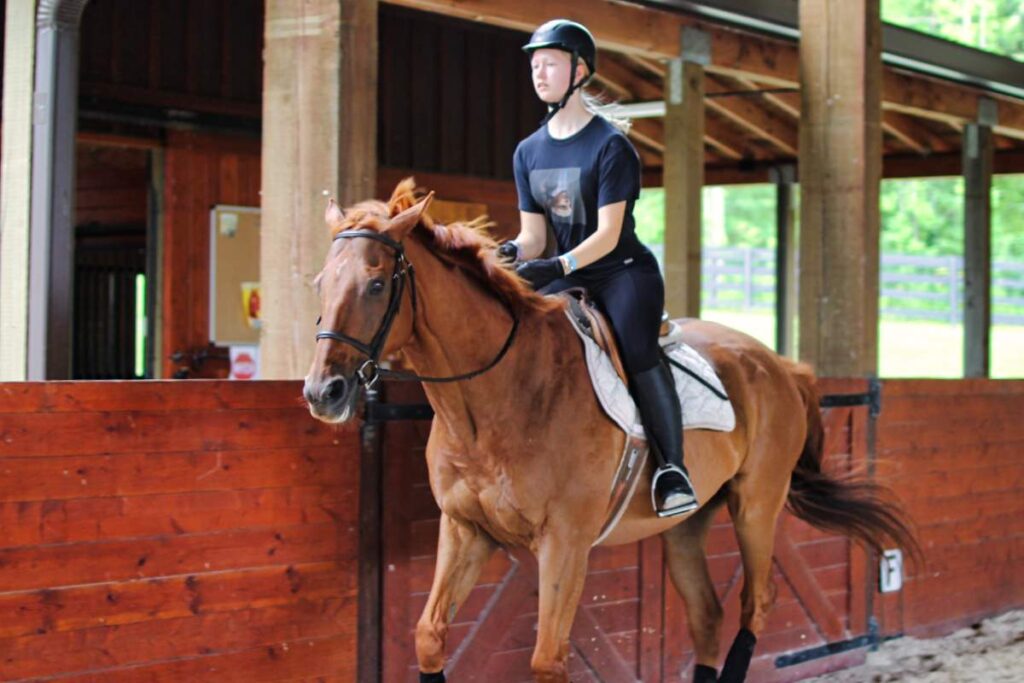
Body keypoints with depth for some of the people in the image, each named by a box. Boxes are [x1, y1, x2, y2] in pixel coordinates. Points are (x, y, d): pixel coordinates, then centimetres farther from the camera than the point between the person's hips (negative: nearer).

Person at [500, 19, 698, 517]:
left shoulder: (610, 145, -10)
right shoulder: (528, 152, 10)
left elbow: (608, 234, -16)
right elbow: (534, 235, 8)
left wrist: (559, 265, -31)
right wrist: (515, 252, -16)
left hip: (627, 272, -6)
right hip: (569, 280, 6)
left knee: (637, 350, -32)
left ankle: (672, 469, -28)